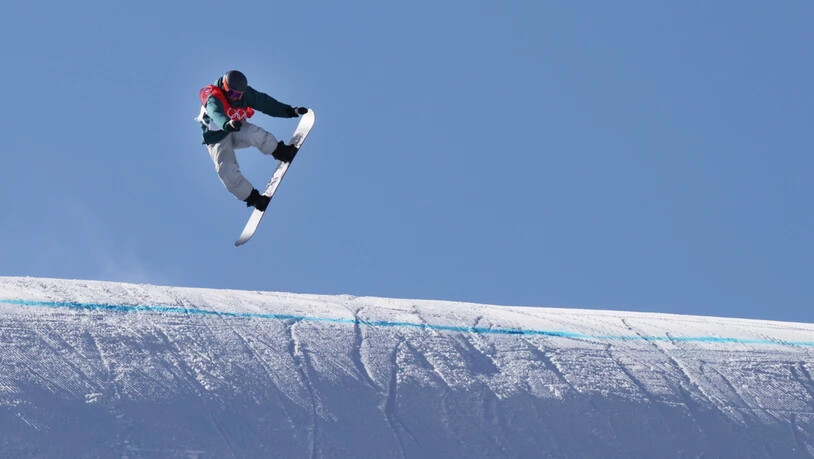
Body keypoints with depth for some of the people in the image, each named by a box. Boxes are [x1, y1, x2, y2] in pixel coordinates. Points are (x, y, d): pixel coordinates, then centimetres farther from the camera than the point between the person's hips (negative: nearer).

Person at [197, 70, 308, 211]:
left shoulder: (245, 93, -13)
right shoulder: (213, 99, -30)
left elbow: (266, 103, -7)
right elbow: (216, 114, -51)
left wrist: (290, 111, -12)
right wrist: (227, 124, -73)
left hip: (237, 132, 3)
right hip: (218, 138, -3)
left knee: (253, 133, -32)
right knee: (226, 169, -25)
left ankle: (281, 152, -11)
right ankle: (252, 198, -12)